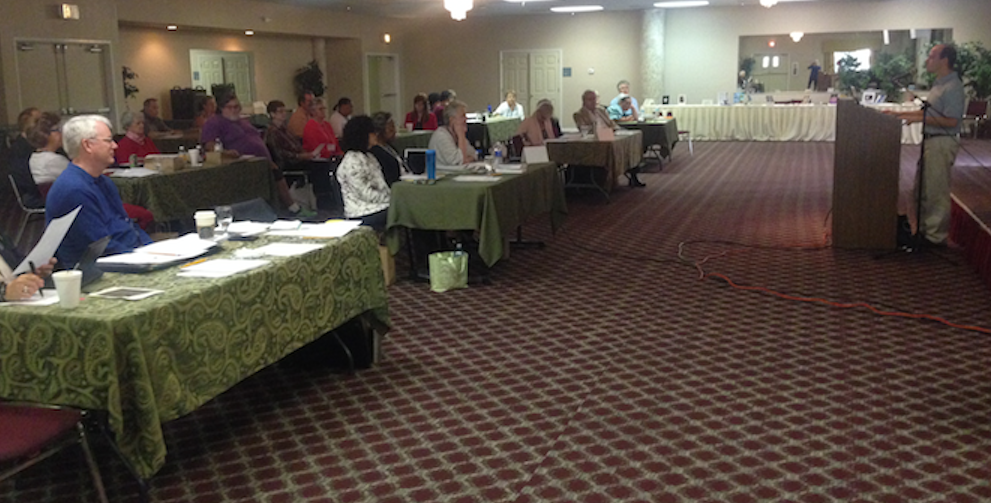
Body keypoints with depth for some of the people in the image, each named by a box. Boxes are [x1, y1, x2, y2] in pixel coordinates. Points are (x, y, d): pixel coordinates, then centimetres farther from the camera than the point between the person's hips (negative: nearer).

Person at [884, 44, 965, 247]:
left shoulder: (953, 87, -17)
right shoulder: (939, 84, 15)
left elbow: (951, 120, -23)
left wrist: (920, 119, -23)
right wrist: (901, 114, 18)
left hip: (942, 142, -10)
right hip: (930, 140, 10)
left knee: (936, 191, -3)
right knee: (922, 190, 16)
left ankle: (936, 236, 5)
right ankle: (925, 228, 26)